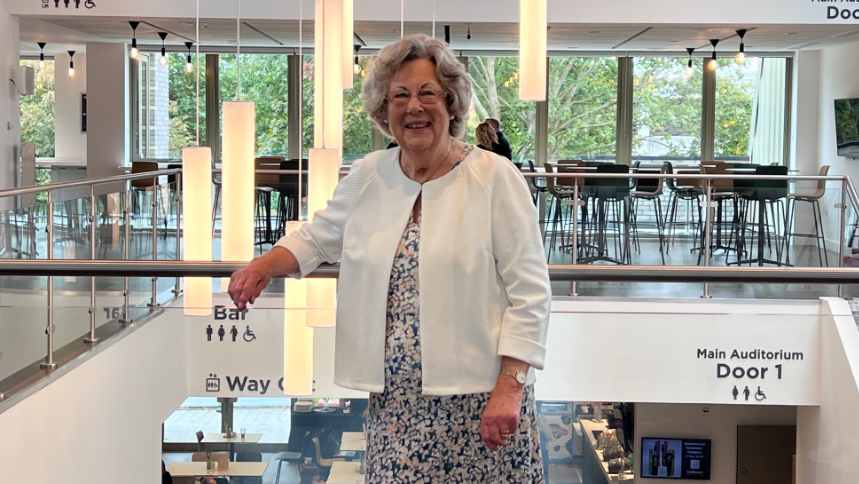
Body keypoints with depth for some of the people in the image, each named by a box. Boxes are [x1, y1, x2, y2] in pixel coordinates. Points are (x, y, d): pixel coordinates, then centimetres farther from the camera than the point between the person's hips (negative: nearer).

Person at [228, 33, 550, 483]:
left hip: (476, 397, -3)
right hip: (395, 401, 3)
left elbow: (528, 294, -7)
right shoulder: (368, 176, 8)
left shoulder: (496, 179, -5)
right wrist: (264, 265, 2)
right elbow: (316, 239, 23)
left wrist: (509, 388, -13)